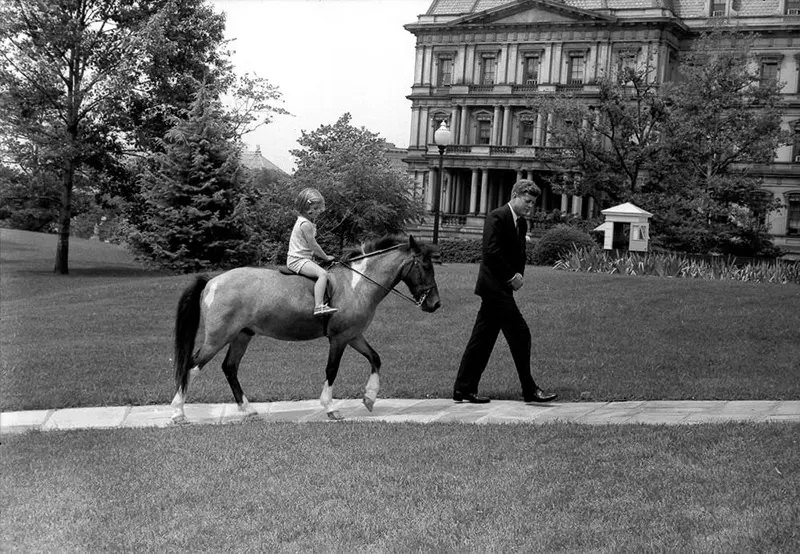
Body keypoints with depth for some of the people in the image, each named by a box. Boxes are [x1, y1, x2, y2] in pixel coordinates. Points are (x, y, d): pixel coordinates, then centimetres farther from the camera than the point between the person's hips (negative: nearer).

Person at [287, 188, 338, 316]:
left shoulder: (304, 221, 15)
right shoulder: (306, 224, -17)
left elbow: (311, 248, 21)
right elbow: (313, 246, -15)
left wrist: (323, 256, 17)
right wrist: (326, 257, -3)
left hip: (303, 258, 11)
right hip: (297, 260, -11)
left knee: (322, 272, 26)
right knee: (323, 274, -28)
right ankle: (319, 306, -39)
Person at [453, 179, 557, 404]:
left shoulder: (521, 223, 17)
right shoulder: (497, 217, -12)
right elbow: (492, 251, -20)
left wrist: (518, 275, 4)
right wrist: (511, 276, -15)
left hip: (502, 286, 9)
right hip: (494, 286, -9)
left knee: (483, 338, 9)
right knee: (520, 334, -9)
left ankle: (463, 388, 13)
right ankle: (529, 390, -2)